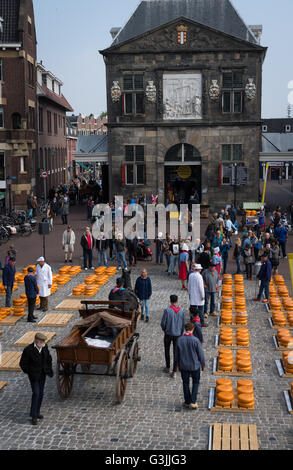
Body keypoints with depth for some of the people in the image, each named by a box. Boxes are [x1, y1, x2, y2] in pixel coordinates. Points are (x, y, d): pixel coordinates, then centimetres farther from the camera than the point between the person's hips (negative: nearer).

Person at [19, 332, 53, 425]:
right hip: (34, 375, -6)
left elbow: (49, 359, 12)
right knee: (36, 393, -11)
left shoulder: (44, 347, -5)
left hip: (42, 374, 6)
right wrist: (29, 373, -9)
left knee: (41, 393, 12)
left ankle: (37, 412, 27)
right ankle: (33, 416, -2)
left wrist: (49, 370, 7)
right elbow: (22, 364, -12)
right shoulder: (28, 350, -22)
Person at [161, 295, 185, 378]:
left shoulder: (167, 310, -16)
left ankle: (167, 368, 29)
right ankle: (174, 372, 8)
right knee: (176, 352, 7)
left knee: (167, 351, 18)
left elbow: (163, 323, -12)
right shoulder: (181, 311, -6)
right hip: (177, 334, 2)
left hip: (168, 334, -2)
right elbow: (183, 323, 2)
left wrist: (164, 329, 9)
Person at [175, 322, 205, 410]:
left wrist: (178, 365, 16)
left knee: (185, 383, 16)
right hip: (195, 366, -2)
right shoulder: (195, 340, -19)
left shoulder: (179, 340, -9)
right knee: (196, 382, 15)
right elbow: (200, 354, -10)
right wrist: (203, 364, 6)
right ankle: (193, 402, 8)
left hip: (183, 366, 3)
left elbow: (177, 354, 1)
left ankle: (187, 402, 25)